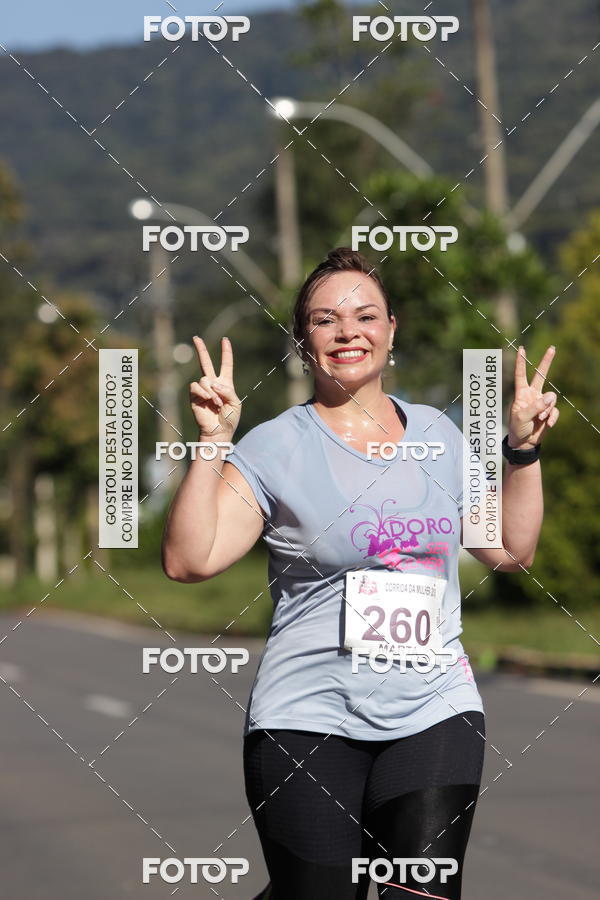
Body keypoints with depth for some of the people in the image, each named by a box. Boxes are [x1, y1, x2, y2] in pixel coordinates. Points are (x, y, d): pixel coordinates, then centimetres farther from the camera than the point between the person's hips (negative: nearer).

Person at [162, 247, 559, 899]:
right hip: (310, 718, -3)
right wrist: (213, 442, -16)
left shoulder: (436, 433, 11)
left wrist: (523, 448, 8)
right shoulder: (276, 447, -2)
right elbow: (190, 560, -11)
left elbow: (511, 550, 16)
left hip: (433, 711, 3)